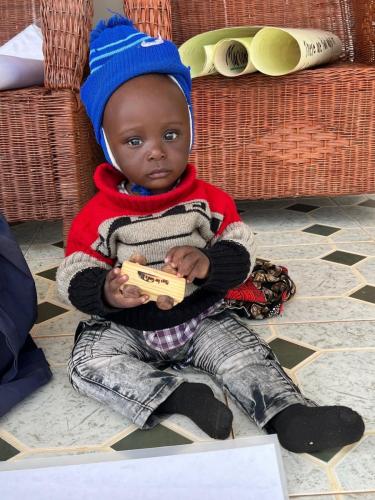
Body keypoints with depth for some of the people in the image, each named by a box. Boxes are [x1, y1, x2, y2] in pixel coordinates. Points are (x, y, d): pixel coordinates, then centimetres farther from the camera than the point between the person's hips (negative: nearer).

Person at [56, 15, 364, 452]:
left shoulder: (208, 199, -6)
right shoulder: (99, 214, -10)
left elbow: (241, 252, -8)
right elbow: (73, 278, -10)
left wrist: (209, 263, -31)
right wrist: (105, 291, -34)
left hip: (201, 318, 1)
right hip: (124, 327, 0)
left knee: (243, 350, -19)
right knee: (89, 362, -23)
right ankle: (177, 394, -27)